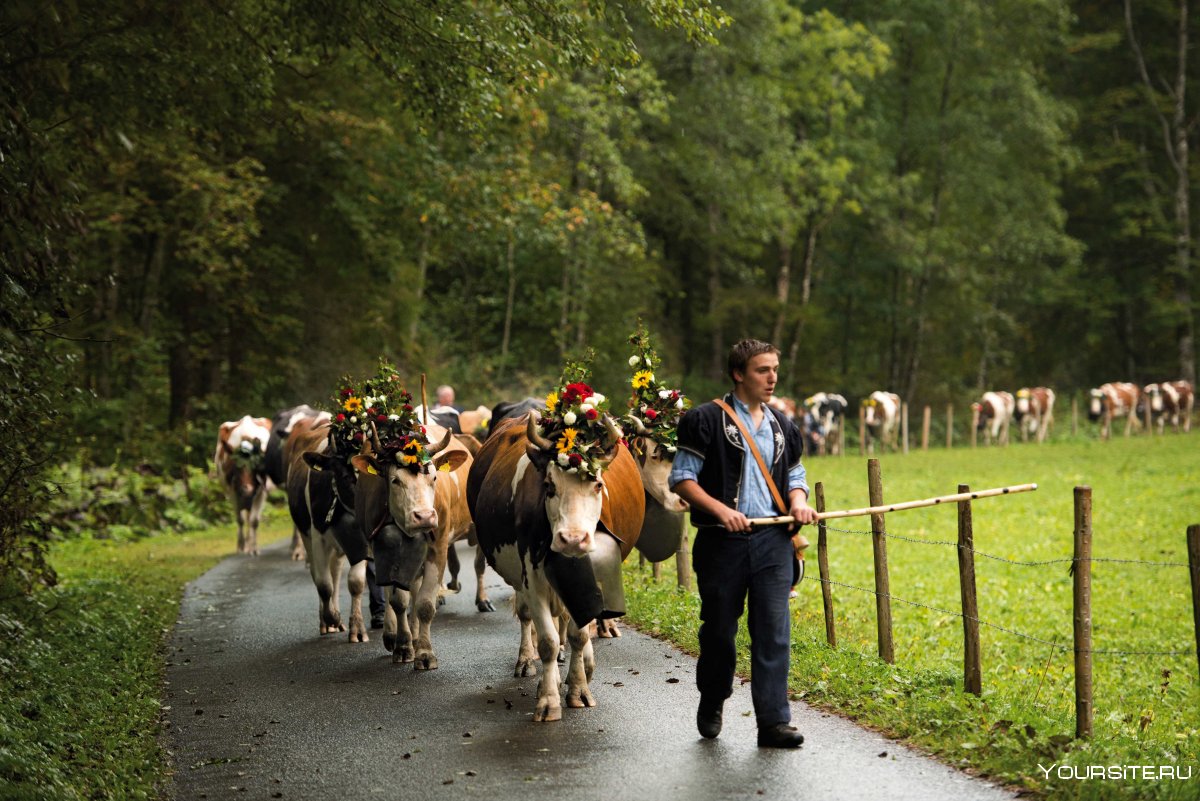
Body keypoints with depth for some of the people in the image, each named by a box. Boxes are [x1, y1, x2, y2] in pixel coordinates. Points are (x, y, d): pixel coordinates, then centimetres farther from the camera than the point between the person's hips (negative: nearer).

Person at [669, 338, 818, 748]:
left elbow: (795, 477, 23)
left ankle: (773, 720, -3)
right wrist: (721, 510, -18)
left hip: (772, 541, 3)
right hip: (722, 541, -3)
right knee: (719, 628, 8)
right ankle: (711, 705, 31)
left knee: (773, 629, -5)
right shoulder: (707, 420, -2)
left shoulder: (783, 428, 14)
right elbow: (681, 478, -5)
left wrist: (799, 501, 0)